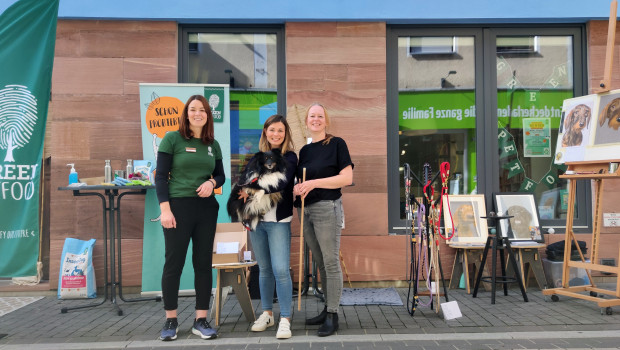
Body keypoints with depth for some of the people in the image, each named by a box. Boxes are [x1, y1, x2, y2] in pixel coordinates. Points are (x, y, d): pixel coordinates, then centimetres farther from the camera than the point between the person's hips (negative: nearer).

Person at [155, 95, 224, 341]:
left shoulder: (213, 145, 10)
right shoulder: (172, 139, -2)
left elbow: (221, 175, 17)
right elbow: (161, 176, -5)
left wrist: (212, 183, -7)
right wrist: (165, 209, -13)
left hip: (207, 209, 4)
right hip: (178, 206, -4)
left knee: (203, 263, 6)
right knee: (174, 263, 2)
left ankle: (201, 320, 15)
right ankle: (170, 320, 15)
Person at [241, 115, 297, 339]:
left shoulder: (289, 157, -1)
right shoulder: (256, 157, 12)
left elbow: (281, 183, -17)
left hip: (279, 221, -4)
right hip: (257, 220, 4)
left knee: (281, 270, -10)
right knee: (264, 269, 12)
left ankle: (285, 319, -2)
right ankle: (267, 314, 23)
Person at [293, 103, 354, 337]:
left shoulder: (337, 144, -3)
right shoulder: (304, 150, 15)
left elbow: (347, 178, -12)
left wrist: (314, 183, -18)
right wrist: (297, 188, -2)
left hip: (327, 208, -6)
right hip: (306, 211, 7)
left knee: (331, 262, -3)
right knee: (320, 263, 12)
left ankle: (332, 315, 5)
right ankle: (327, 309, 23)